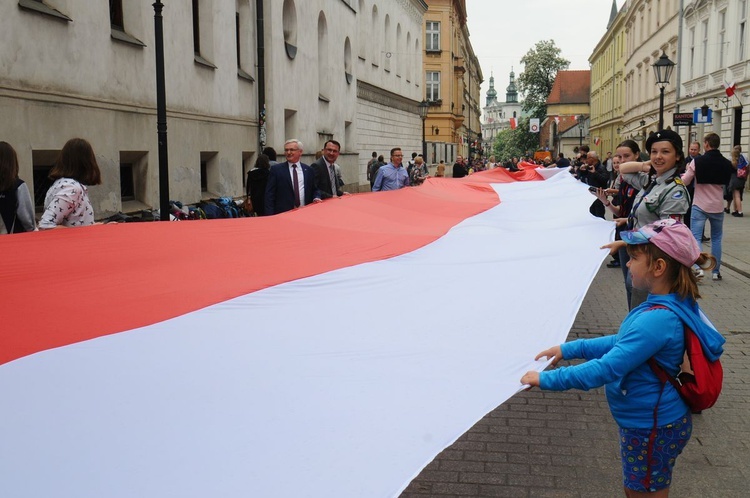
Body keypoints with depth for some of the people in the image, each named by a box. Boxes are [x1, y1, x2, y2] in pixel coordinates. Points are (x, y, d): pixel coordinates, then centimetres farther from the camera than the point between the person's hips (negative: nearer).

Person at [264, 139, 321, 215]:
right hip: (283, 214, -2)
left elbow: (314, 190, 18)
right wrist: (270, 216, -11)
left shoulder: (309, 170, 10)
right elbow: (269, 194, -1)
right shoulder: (276, 169, 2)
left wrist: (316, 198, -5)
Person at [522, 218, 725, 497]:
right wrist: (569, 349, 5)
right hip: (654, 420, 9)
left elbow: (609, 368, -32)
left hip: (652, 429, -9)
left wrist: (547, 379, -26)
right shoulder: (671, 305, 0)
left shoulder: (657, 319, -31)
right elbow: (622, 344, 10)